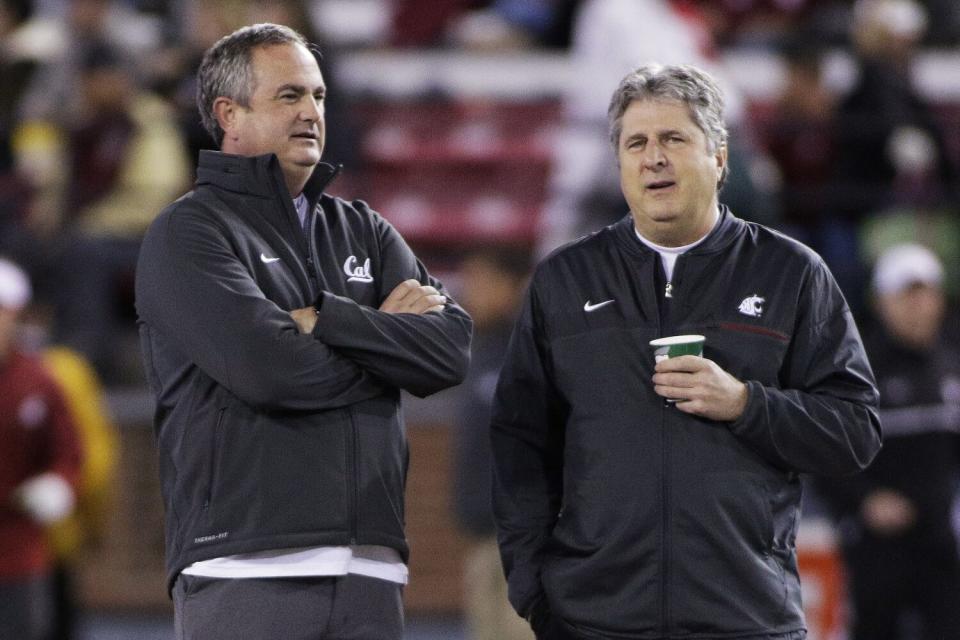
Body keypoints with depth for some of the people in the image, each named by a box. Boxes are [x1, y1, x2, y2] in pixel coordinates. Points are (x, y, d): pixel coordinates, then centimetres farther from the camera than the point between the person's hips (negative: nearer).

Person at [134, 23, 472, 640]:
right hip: (247, 571, -5)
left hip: (370, 571, 5)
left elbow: (452, 350, 5)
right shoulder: (187, 234, 2)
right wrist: (386, 337, 2)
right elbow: (267, 369, -14)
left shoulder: (363, 230, 20)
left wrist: (324, 321, -7)